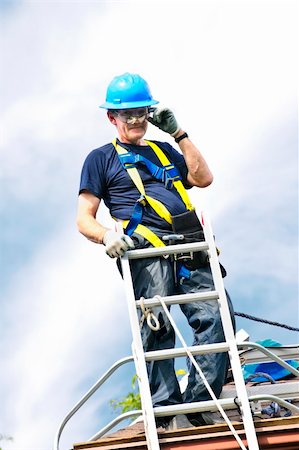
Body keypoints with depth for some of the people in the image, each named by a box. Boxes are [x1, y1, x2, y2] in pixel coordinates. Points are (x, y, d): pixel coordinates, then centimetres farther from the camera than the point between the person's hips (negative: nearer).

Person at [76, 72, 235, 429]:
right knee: (156, 324, -18)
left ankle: (199, 405, -8)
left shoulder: (164, 151, 32)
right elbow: (84, 219, 9)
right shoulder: (101, 158, 18)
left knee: (216, 316, -14)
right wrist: (106, 235, -14)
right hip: (146, 251, -4)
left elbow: (204, 178, 16)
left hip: (190, 250, 4)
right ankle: (164, 411, -15)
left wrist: (178, 132, 14)